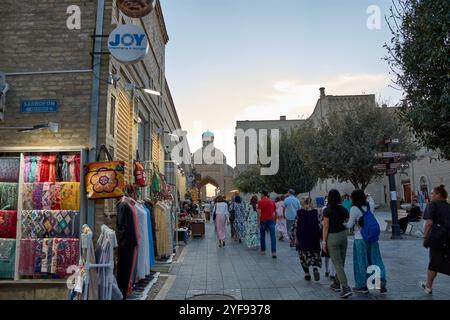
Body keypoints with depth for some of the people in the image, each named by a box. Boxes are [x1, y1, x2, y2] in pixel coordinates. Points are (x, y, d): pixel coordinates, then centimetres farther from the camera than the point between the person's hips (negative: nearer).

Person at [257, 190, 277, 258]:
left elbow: (259, 212, -12)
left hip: (263, 220, -2)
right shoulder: (272, 201, 6)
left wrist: (258, 221, -7)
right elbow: (274, 212, 10)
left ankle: (263, 250, 23)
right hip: (271, 220, 2)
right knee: (273, 236, -3)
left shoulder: (260, 202, -6)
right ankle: (274, 252, -13)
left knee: (262, 236, 14)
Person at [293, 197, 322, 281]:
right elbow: (318, 225, -1)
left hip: (302, 237, -1)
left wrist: (296, 238, 3)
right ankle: (315, 269, -16)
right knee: (315, 254, 10)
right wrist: (319, 236, 9)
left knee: (304, 256, 11)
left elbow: (296, 226, -4)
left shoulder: (299, 212, -3)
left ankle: (307, 274, 10)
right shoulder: (315, 212, -1)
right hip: (314, 237, 1)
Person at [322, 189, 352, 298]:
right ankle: (337, 284, 31)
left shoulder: (327, 210, -13)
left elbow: (326, 227, -13)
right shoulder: (344, 209, 2)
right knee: (341, 262, 17)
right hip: (343, 235, 6)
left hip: (332, 237, -6)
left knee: (338, 264, -3)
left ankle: (346, 288, -10)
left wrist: (324, 241, -7)